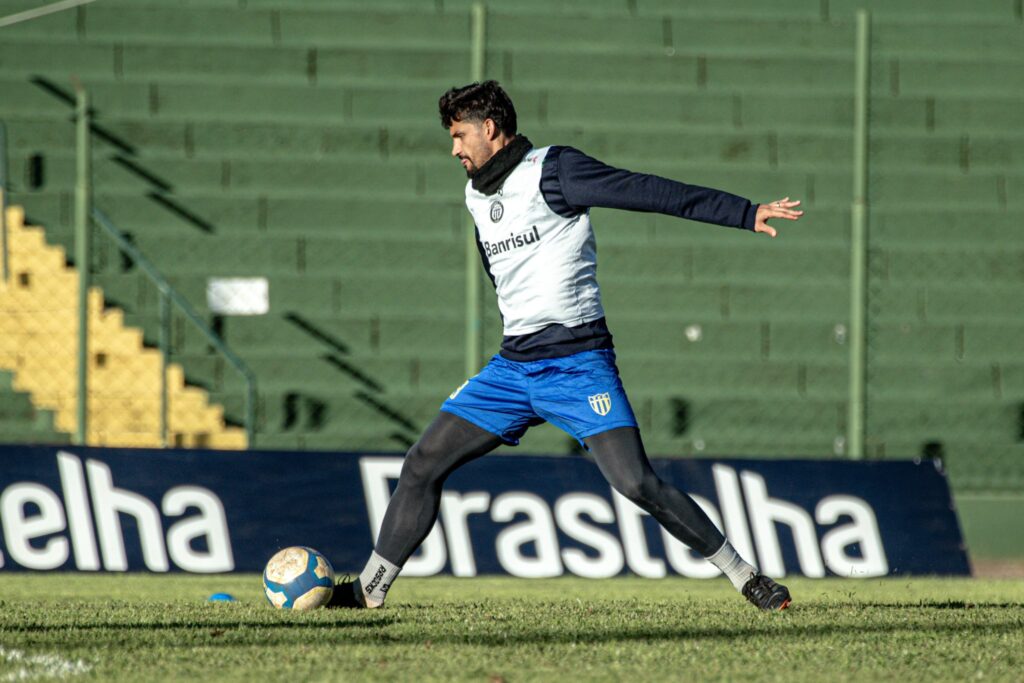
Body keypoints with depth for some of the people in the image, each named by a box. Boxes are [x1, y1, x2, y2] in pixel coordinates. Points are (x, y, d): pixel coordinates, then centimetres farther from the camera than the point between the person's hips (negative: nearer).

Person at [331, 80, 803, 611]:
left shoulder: (551, 170, -9)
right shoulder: (476, 197, 14)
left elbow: (651, 192, -14)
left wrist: (745, 214, -18)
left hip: (579, 363, -7)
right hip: (513, 367, 7)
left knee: (635, 483, -18)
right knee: (422, 465, 2)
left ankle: (745, 577, -8)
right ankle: (370, 588, 13)